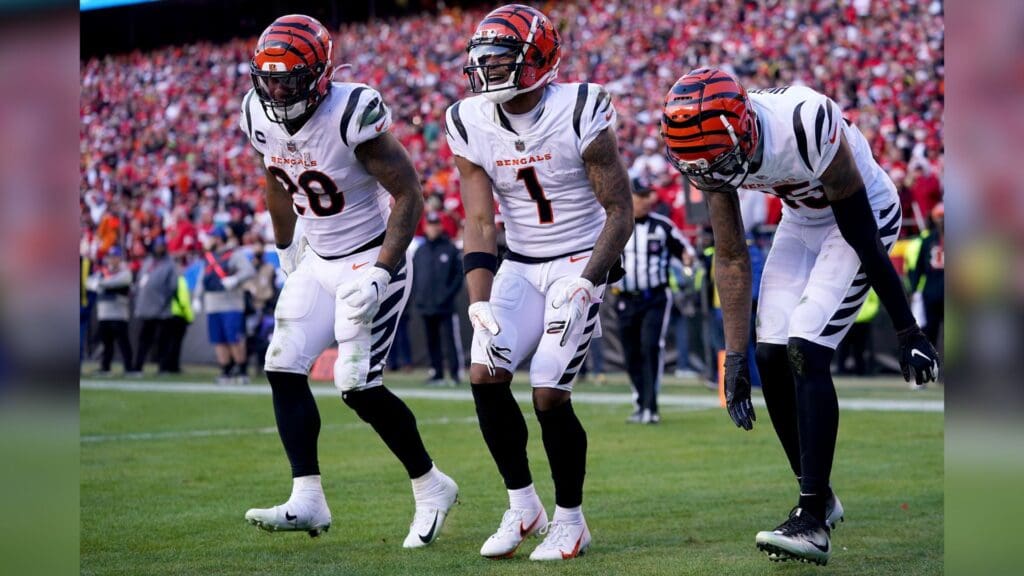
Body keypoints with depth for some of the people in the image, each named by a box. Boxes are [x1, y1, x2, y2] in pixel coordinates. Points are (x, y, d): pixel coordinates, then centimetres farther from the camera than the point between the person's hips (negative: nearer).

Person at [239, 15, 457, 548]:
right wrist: (286, 249, 26)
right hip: (317, 263, 7)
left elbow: (408, 195, -21)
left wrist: (380, 273, -26)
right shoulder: (261, 117, -3)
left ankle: (431, 487, 7)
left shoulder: (352, 116, -25)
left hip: (371, 260, -7)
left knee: (357, 385, -11)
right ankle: (308, 501, -4)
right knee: (283, 368, -5)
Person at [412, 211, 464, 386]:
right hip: (426, 306, 5)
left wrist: (448, 294, -11)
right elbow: (413, 276, 17)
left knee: (451, 341, -7)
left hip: (445, 306, -5)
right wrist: (418, 295, 4)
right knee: (432, 343, 7)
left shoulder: (450, 250, 1)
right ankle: (436, 374, 12)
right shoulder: (420, 251, 13)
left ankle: (456, 373, -5)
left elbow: (459, 275, -2)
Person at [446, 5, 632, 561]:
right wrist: (479, 306, -17)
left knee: (549, 395, -14)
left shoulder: (579, 114, -18)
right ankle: (521, 506, 6)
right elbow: (480, 224, -5)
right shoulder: (471, 125, -5)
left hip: (580, 262, -5)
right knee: (485, 375, -13)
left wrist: (585, 285, -23)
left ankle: (570, 520, 7)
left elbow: (620, 210, -13)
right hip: (521, 265, 5)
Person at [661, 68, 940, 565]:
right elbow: (731, 259, -5)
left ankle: (813, 522, -16)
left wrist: (907, 333, -20)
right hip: (802, 221, 6)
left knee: (806, 352, -19)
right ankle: (819, 498, 16)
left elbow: (862, 238, -27)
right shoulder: (716, 150, -18)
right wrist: (734, 356, -5)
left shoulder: (804, 126, -37)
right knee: (772, 358, -2)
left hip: (867, 213, -6)